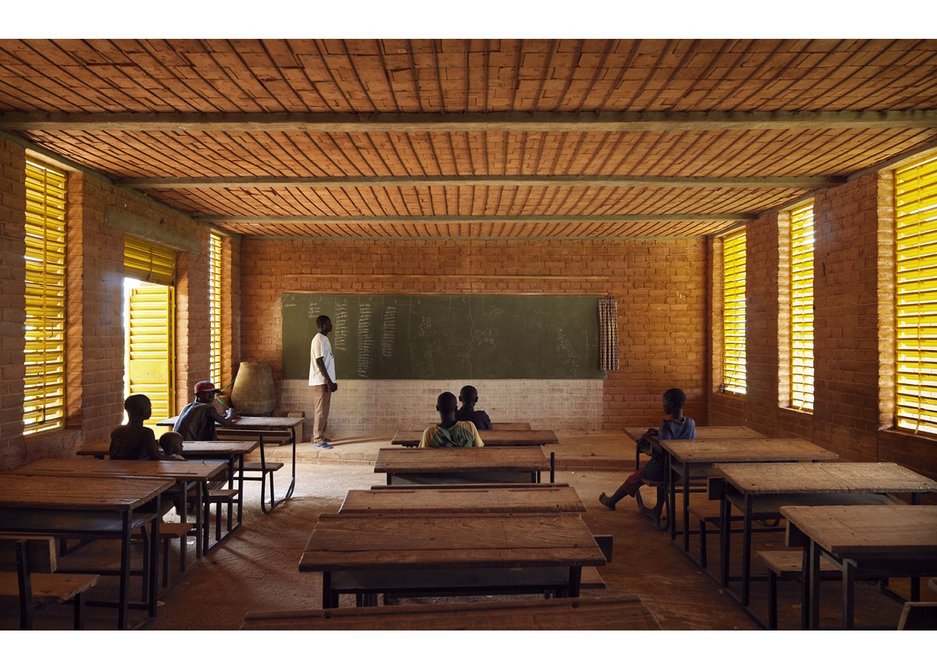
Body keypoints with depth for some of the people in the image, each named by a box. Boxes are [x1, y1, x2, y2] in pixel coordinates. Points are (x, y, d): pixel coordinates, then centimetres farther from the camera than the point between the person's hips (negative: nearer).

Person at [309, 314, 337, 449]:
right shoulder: (319, 339, -15)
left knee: (323, 410, 14)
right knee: (320, 411, -6)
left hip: (325, 381, 10)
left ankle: (320, 436, 21)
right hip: (321, 381, -10)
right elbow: (319, 361, -20)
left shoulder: (324, 339, 15)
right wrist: (329, 381, -21)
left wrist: (331, 381, 20)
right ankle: (318, 440, -2)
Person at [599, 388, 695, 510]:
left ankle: (611, 501, 38)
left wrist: (650, 438, -13)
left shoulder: (667, 425, -25)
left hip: (661, 470, -7)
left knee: (634, 478, 18)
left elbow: (663, 449, -30)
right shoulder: (691, 423, -3)